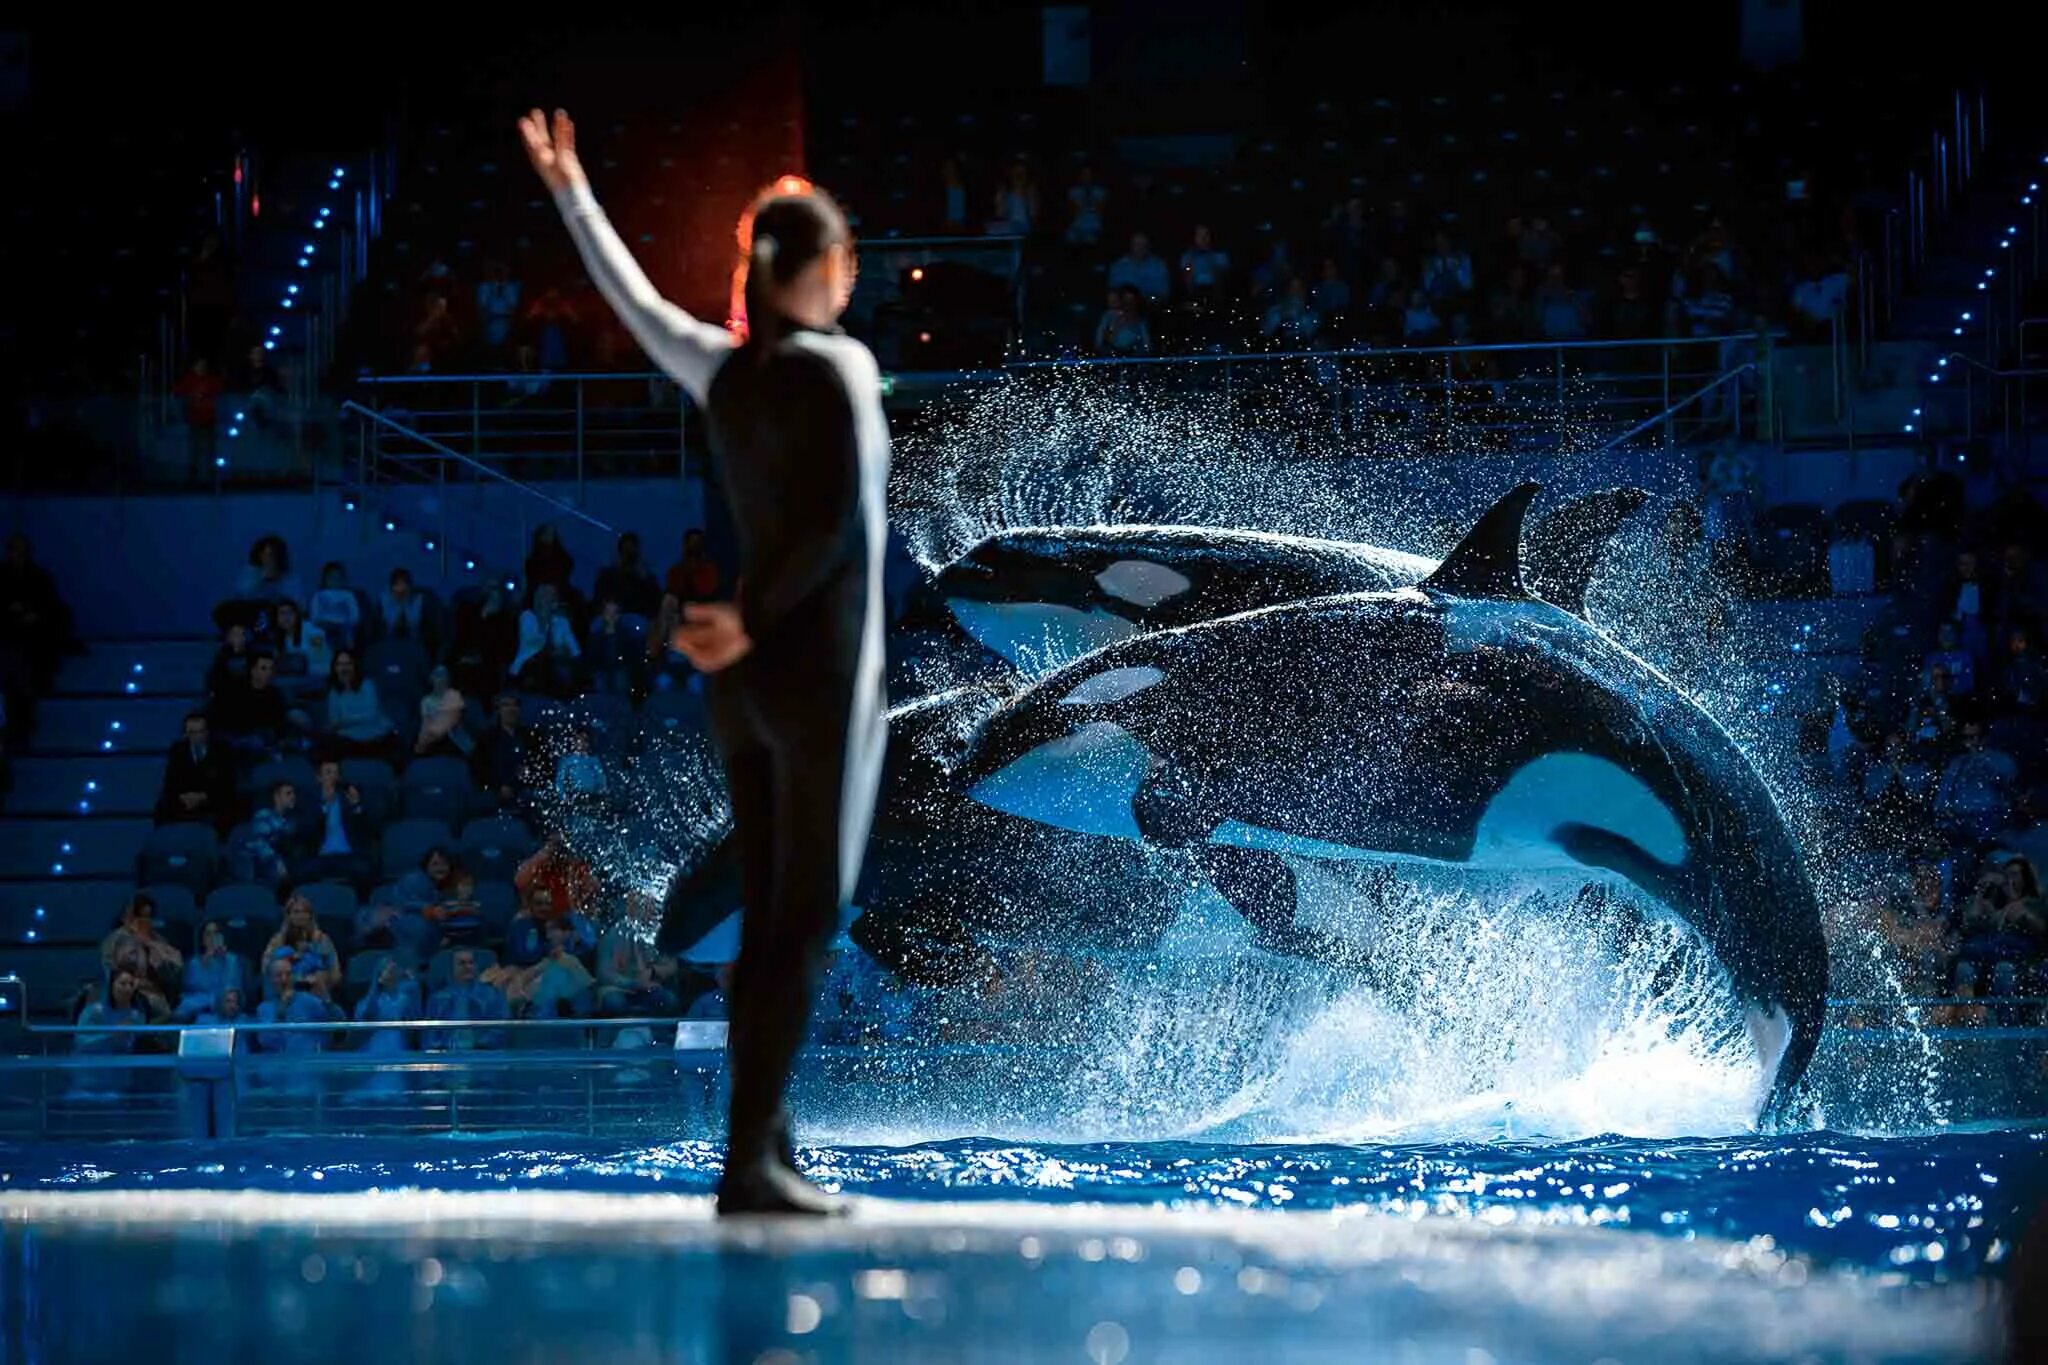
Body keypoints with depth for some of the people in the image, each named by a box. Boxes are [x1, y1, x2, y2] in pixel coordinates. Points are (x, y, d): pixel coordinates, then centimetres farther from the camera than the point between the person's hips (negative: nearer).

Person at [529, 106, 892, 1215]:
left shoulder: (724, 371, 8)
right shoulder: (840, 366, -10)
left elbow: (633, 300, 24)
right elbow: (840, 520, -20)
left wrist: (572, 194, 37)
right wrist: (755, 619, -11)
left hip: (749, 680, 7)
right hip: (820, 675, -7)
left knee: (769, 923, 9)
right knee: (803, 926, -7)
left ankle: (766, 1154, 7)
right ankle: (748, 1160, -13)